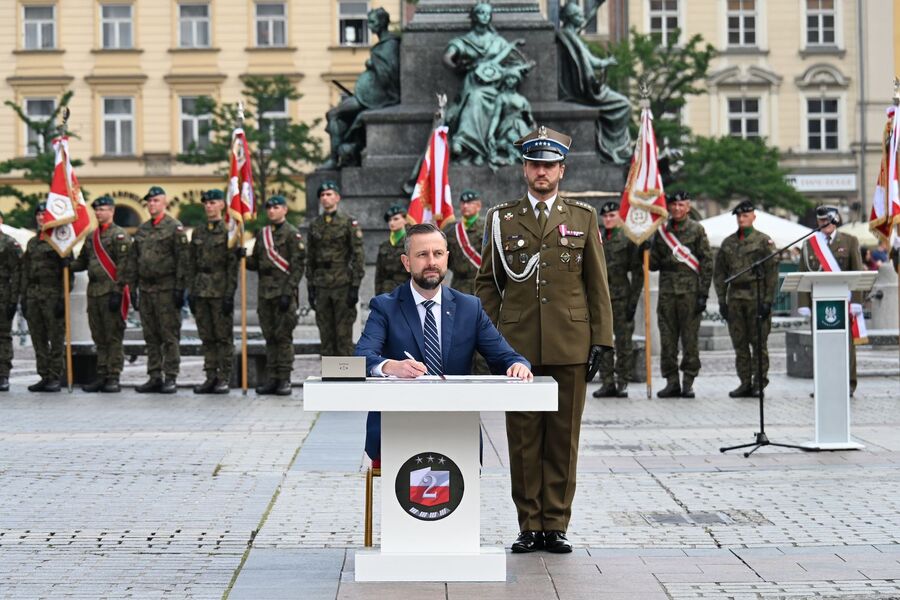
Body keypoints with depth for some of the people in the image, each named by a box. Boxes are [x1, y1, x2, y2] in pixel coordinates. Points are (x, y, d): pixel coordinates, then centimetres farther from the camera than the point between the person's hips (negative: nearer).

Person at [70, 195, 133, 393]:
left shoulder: (119, 235, -5)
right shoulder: (91, 237, 18)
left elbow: (124, 265, -12)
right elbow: (82, 261, 24)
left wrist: (117, 291, -18)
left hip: (111, 292, -8)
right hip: (93, 291, 8)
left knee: (114, 337, -5)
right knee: (99, 338, 9)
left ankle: (113, 378, -4)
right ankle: (102, 376, 13)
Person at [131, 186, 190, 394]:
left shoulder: (175, 227, -4)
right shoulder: (142, 230, 15)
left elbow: (183, 259, -8)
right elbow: (135, 260, 18)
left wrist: (180, 289, -13)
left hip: (166, 290, -6)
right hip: (146, 289, 6)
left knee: (170, 336, -4)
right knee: (151, 337, 8)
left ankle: (170, 378, -1)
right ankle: (154, 377, 13)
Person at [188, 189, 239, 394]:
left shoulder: (228, 232, -3)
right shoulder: (198, 233, 14)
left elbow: (233, 265, -7)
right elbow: (193, 264, 15)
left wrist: (230, 294, -13)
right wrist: (192, 292, 8)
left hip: (220, 291, -6)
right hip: (201, 291, 6)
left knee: (224, 336, -2)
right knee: (207, 337, 7)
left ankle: (224, 379, 1)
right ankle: (211, 378, 10)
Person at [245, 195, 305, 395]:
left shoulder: (292, 234, -4)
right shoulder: (262, 234, 16)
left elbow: (298, 265, -9)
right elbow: (256, 263, 20)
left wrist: (288, 292, -16)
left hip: (284, 292, -6)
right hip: (265, 293, 6)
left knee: (284, 336, -5)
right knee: (270, 337, 7)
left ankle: (284, 380, -3)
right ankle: (272, 379, 11)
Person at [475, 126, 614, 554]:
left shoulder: (583, 218, 9)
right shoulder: (502, 218, 8)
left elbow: (598, 285, 7)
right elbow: (487, 282, 11)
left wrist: (600, 341, 1)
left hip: (570, 347, 0)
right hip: (517, 346, 0)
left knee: (563, 438, 3)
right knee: (523, 438, 2)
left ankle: (556, 525, 10)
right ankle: (529, 526, 10)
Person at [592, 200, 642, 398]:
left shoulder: (628, 239, 0)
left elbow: (637, 272, -2)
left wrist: (633, 300, -8)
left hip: (621, 297, -4)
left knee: (624, 341, -1)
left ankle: (622, 383, 5)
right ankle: (607, 383, 8)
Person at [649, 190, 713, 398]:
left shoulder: (697, 229, 2)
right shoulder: (661, 231, 12)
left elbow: (706, 263, -1)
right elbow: (653, 264, 15)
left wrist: (703, 294, -8)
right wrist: (646, 253, -8)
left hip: (690, 292, -3)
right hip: (667, 291, 3)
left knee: (690, 338, -1)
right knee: (667, 339, 3)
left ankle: (688, 382, 4)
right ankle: (672, 382, 8)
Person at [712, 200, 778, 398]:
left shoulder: (764, 241, 1)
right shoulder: (728, 243, 13)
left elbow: (772, 272, -4)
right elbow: (719, 273, 14)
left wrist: (768, 300, -11)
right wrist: (722, 300, 6)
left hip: (756, 298, -4)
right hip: (735, 298, 4)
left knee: (759, 342, -2)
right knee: (739, 344, 4)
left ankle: (759, 381, 4)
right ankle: (745, 383, 9)